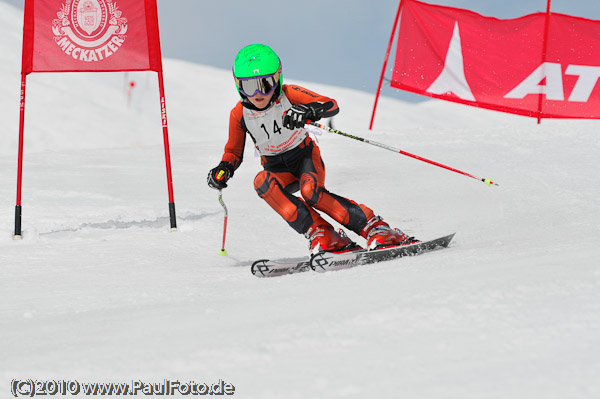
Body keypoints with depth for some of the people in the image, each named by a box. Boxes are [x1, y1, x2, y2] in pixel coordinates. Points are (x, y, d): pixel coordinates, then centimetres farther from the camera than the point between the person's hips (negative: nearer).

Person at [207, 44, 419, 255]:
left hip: (305, 157, -3)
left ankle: (375, 228, -26)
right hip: (277, 169, 3)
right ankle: (320, 234, -31)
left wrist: (308, 110, -50)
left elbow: (332, 105, -29)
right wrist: (224, 169, -20)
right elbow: (234, 152, 2)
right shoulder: (239, 114, -13)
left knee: (310, 192, -35)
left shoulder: (288, 94, -19)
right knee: (262, 182, -33)